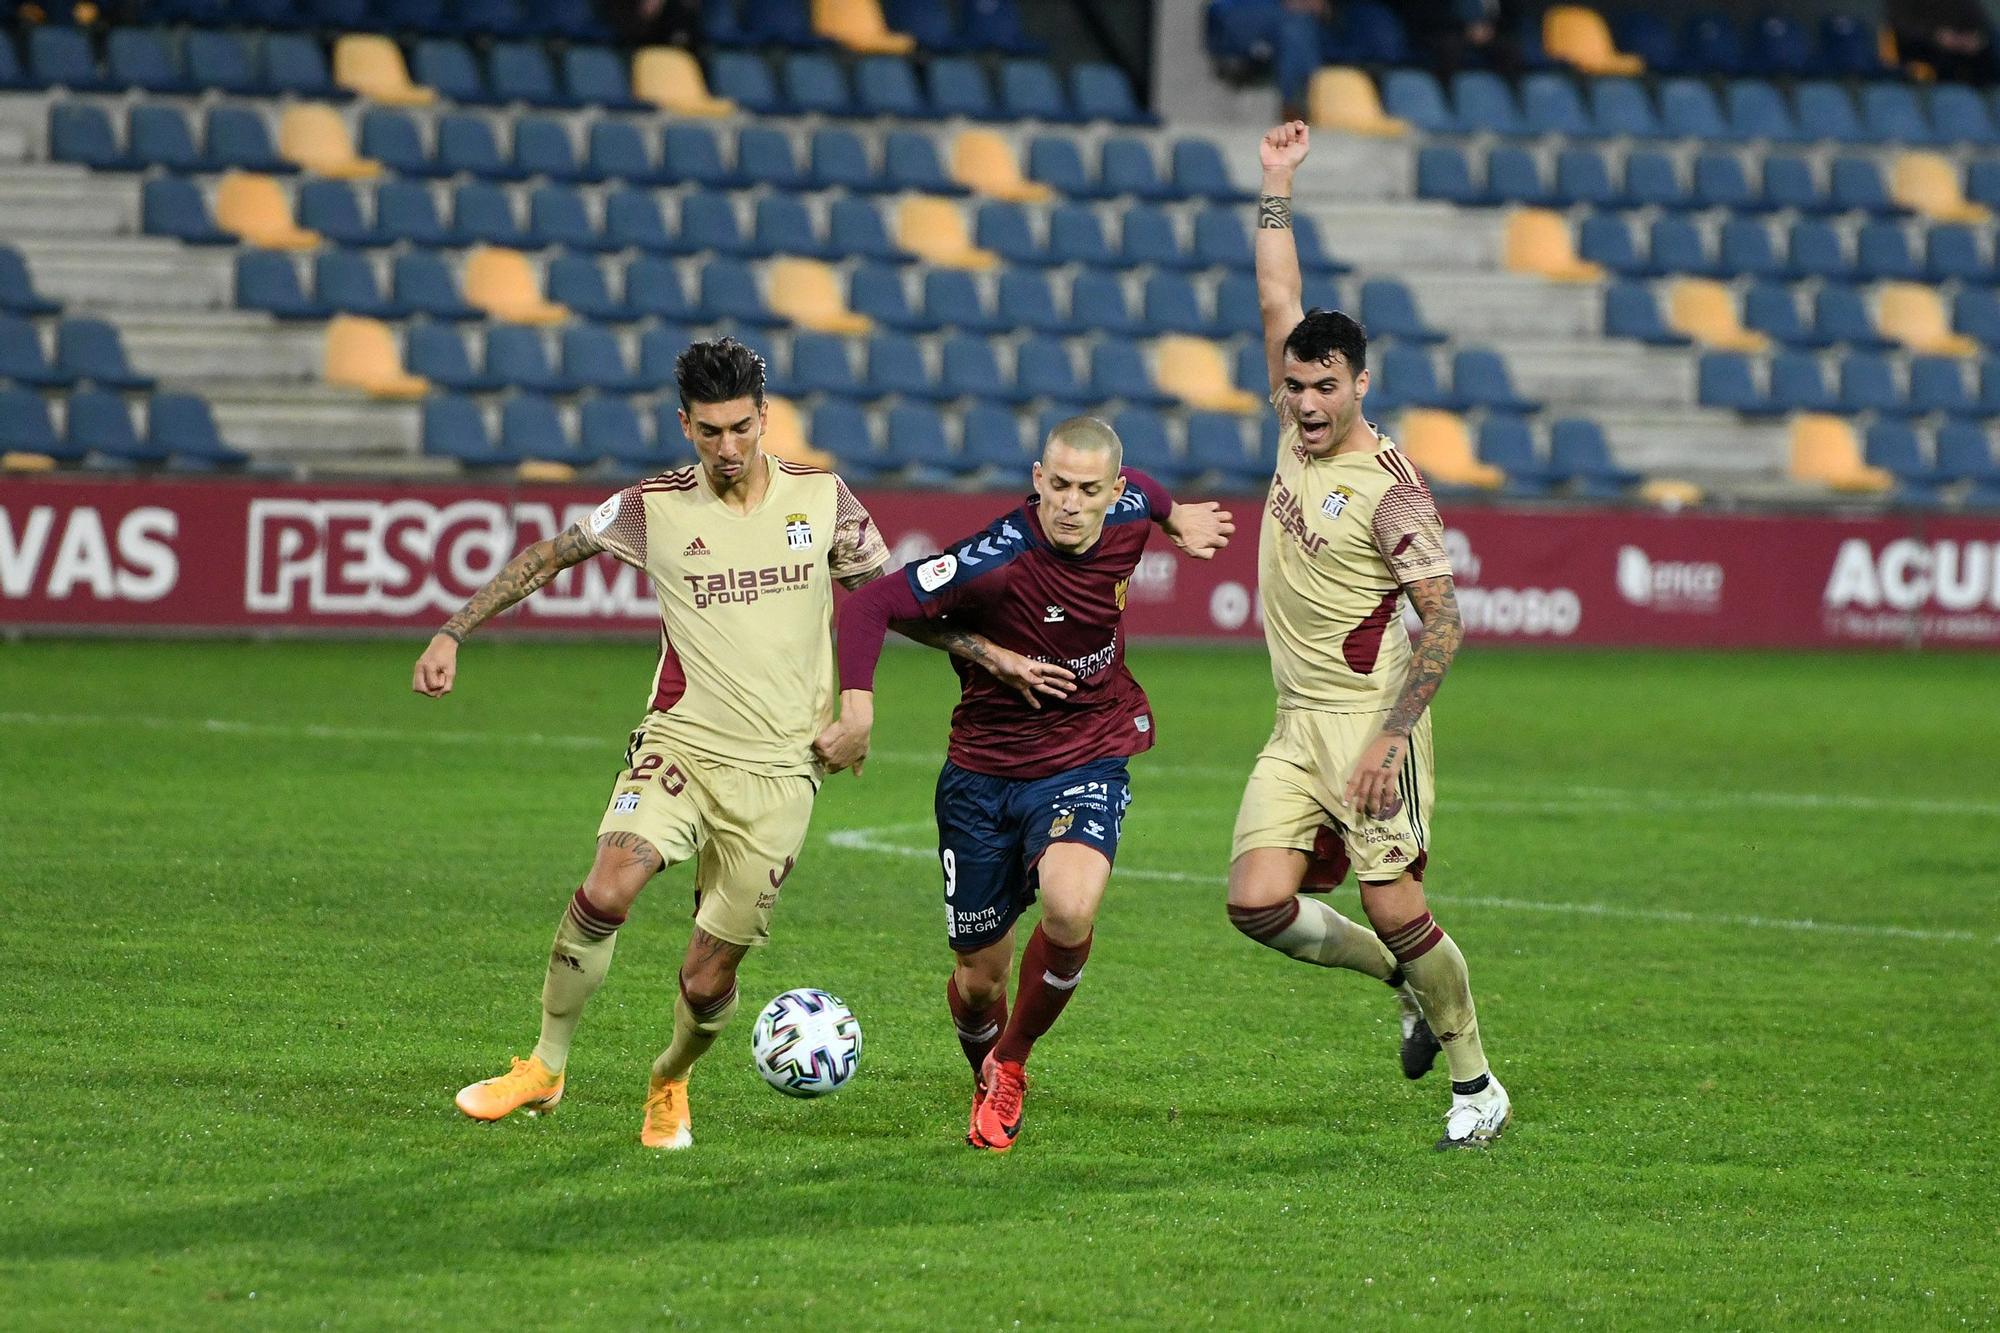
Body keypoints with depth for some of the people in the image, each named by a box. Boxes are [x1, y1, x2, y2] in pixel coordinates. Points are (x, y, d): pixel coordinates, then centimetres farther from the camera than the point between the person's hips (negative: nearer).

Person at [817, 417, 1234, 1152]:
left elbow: (1139, 487, 18)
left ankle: (1011, 1063, 0)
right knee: (979, 976, 7)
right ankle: (988, 1089, 43)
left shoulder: (1128, 516, -8)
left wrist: (1177, 518, 35)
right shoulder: (997, 559, -25)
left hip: (1087, 761, 2)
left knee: (1070, 912, -28)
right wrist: (858, 712, -35)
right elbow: (869, 604, -26)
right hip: (984, 771, -2)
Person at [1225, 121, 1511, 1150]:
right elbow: (1278, 302, 15)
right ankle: (1411, 984, 18)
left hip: (1368, 718, -7)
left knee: (1394, 910, -9)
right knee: (1258, 902, -6)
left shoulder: (1390, 488, -14)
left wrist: (1392, 734, -22)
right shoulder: (1298, 434, 7)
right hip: (1296, 723, 7)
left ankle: (1476, 1085, 8)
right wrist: (1274, 186, 13)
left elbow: (1443, 622, -15)